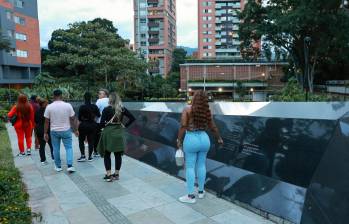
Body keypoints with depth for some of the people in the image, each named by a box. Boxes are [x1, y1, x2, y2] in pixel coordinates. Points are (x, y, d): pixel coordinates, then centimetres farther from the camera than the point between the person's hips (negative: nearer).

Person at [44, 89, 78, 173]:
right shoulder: (68, 105, -8)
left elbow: (46, 121, -3)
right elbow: (72, 119, -5)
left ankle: (58, 166, 23)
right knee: (69, 148, 7)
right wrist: (75, 130, 5)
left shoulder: (49, 107, -6)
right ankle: (70, 166, -2)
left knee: (56, 149, 13)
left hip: (54, 131, 1)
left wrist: (45, 133, 6)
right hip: (66, 130, -1)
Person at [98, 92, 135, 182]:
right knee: (118, 155, 11)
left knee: (107, 155, 8)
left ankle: (108, 175, 7)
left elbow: (102, 123, -13)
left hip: (108, 133, -3)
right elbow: (132, 118, 0)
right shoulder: (123, 109, 0)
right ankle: (116, 174, 20)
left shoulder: (106, 109, -10)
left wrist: (105, 125, 8)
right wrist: (125, 125, 5)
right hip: (118, 133, 4)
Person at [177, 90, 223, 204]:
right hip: (204, 139, 5)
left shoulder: (187, 109, -10)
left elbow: (183, 126, -16)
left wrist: (179, 140, -6)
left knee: (190, 167, 3)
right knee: (201, 165, 15)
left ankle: (191, 196, 8)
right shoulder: (206, 111, 3)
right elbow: (213, 127, 9)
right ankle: (201, 191, 26)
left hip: (191, 140, -4)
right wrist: (219, 138, 23)